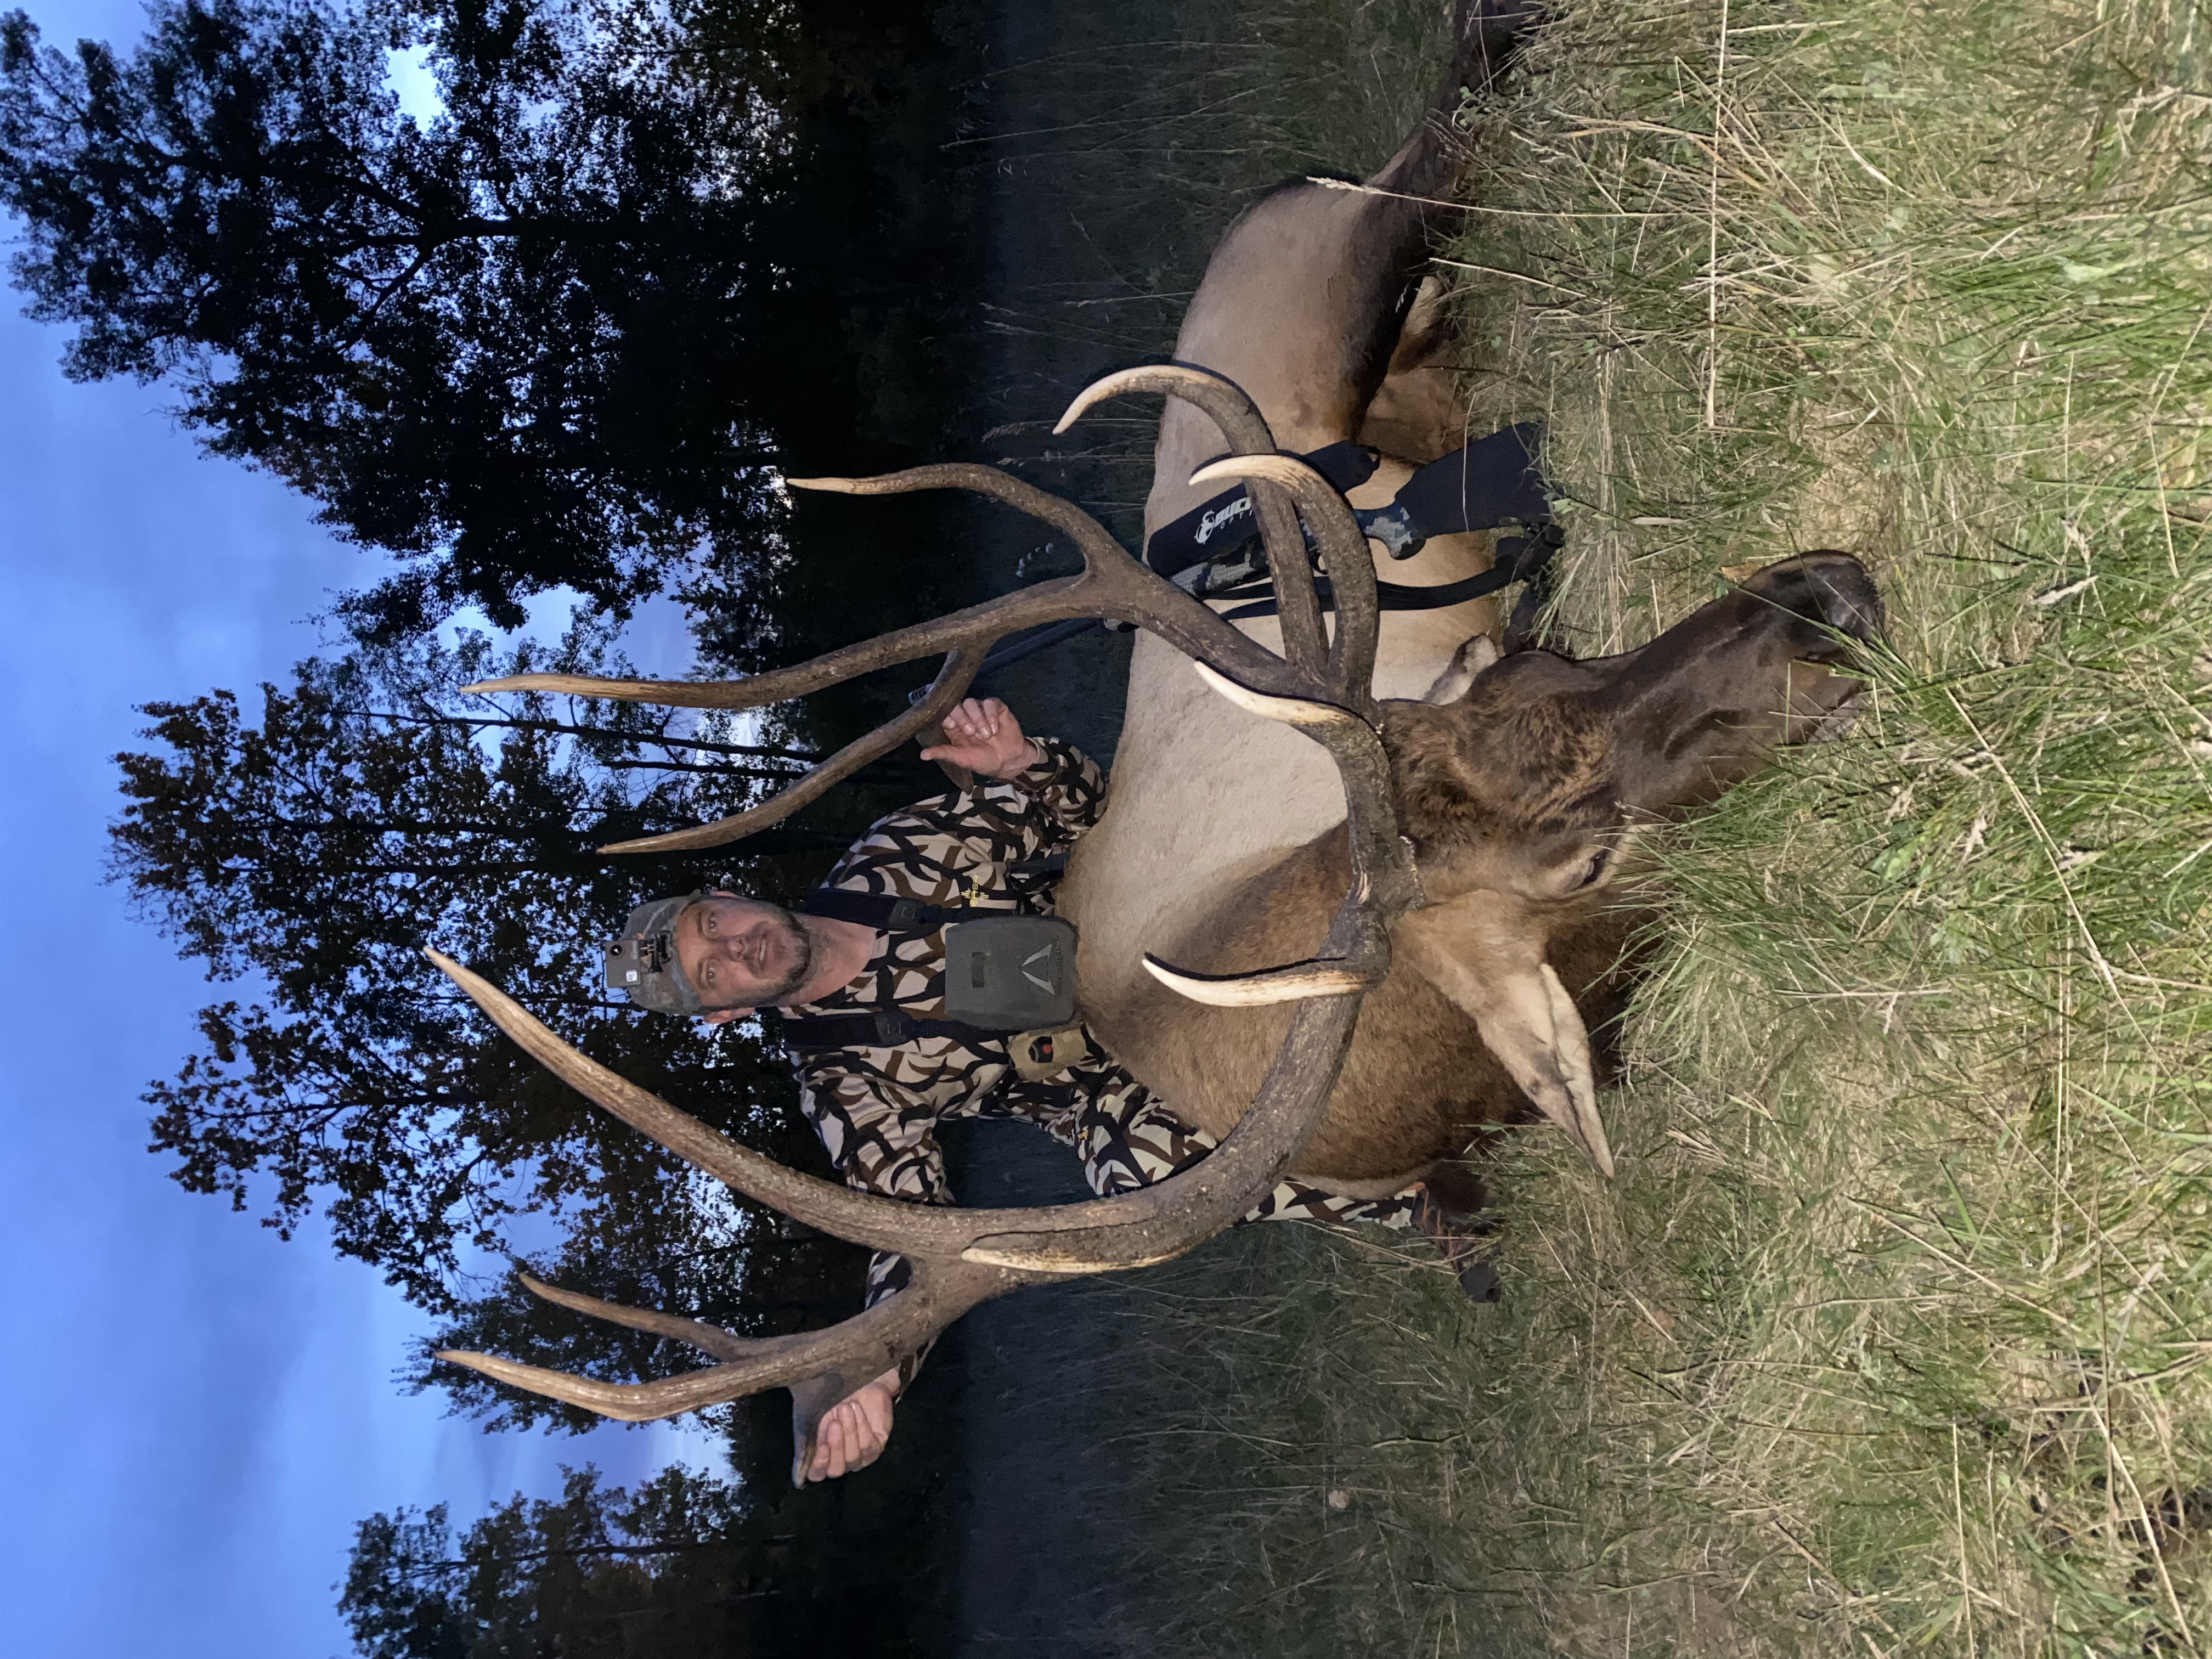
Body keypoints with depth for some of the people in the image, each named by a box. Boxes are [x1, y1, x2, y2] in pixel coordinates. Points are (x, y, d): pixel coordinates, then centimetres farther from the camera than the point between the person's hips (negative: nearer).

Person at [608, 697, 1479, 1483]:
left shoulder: (887, 862, -6)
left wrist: (1018, 762, -24)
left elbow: (1074, 807, 0)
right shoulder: (843, 1085, -11)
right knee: (1143, 1168, -36)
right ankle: (1415, 1207, -19)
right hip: (1104, 1078, -4)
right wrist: (875, 1374, -31)